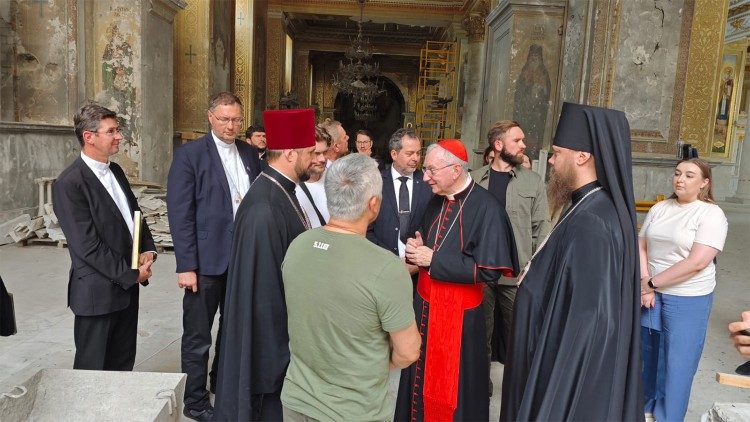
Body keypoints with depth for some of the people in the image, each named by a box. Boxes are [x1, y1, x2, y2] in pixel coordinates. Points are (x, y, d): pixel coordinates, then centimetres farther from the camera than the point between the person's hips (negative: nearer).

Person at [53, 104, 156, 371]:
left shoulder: (115, 171, 9)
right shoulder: (69, 184, -16)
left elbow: (135, 214, 17)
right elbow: (87, 246, -19)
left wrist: (148, 251, 0)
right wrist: (131, 274, -13)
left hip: (127, 286, 7)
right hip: (98, 293, -7)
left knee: (123, 365, 16)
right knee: (93, 369, 8)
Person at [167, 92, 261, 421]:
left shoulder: (250, 154, 8)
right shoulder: (189, 154, -7)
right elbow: (180, 214, -11)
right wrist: (186, 266, -15)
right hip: (207, 261, -5)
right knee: (198, 338, 7)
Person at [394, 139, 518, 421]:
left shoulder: (486, 208, -18)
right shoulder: (436, 202, 5)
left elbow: (489, 270, -22)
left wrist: (433, 259, -20)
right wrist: (417, 248, -6)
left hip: (459, 313, -6)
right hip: (425, 304, 6)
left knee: (453, 386, 10)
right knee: (422, 377, 18)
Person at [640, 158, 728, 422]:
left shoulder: (711, 214, -11)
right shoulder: (660, 208, 5)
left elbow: (697, 262, -20)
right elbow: (641, 246, 5)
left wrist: (652, 283, -15)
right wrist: (644, 283, -10)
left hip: (688, 300, -5)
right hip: (650, 293, 5)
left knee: (676, 362, 6)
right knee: (646, 353, 15)